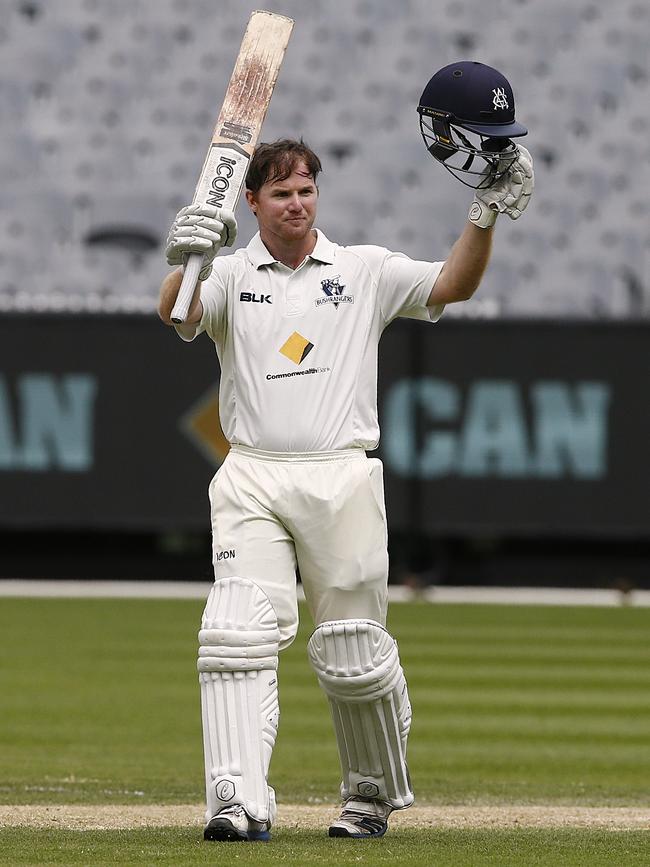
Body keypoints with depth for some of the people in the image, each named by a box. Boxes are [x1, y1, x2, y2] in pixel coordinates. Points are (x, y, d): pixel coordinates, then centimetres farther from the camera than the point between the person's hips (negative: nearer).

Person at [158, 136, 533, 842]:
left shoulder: (366, 272, 10)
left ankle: (374, 795, 24)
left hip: (342, 483, 0)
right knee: (237, 636, -16)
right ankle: (239, 803, -22)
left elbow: (453, 286, -2)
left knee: (353, 654, 3)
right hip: (251, 484, 0)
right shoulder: (232, 276, 9)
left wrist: (486, 214, -18)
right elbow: (177, 315, -11)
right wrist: (185, 263, -34)